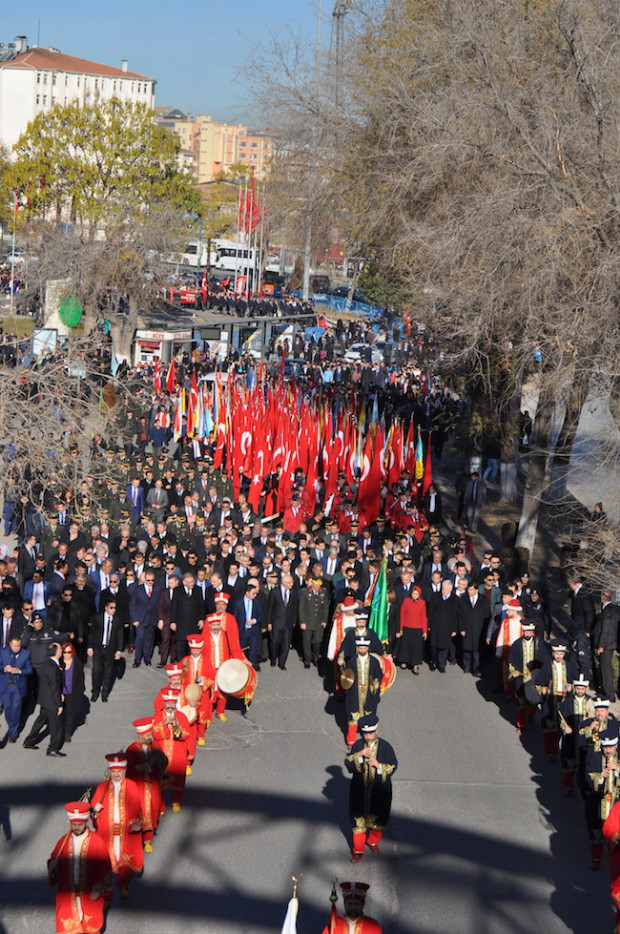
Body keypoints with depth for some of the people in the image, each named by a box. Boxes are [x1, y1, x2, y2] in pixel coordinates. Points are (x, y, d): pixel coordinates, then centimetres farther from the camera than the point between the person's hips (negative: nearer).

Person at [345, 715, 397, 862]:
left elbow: (393, 767, -7)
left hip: (379, 790, 0)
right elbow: (348, 765, -10)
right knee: (358, 818, 2)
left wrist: (378, 765, -23)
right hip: (360, 789, 0)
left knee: (377, 817, 15)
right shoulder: (357, 745, -5)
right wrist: (359, 755, -25)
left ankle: (374, 842, 41)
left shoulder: (385, 746, -9)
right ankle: (358, 850, 12)